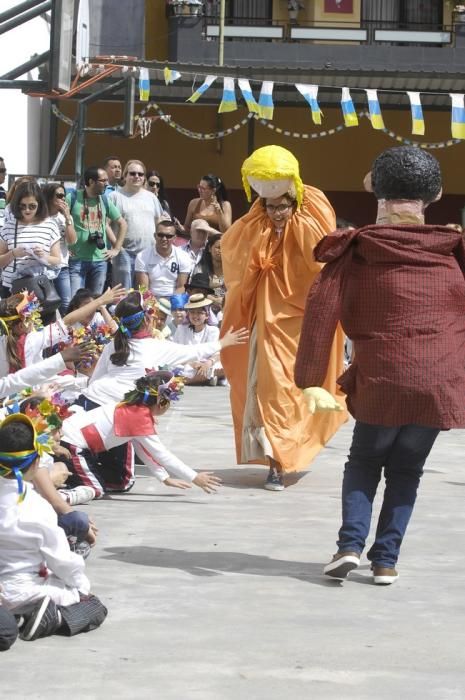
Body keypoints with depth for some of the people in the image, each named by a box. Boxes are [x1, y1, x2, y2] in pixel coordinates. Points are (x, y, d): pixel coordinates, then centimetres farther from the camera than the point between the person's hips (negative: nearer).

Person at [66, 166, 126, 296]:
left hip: (100, 261, 5)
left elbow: (122, 223, 20)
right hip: (76, 260, -5)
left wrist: (116, 249, 12)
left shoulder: (105, 200, 10)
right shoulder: (72, 198, -5)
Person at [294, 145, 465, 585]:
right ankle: (386, 560, 11)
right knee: (406, 471, 17)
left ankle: (350, 545, 2)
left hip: (382, 381, -1)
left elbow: (322, 309, -8)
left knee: (364, 462, 19)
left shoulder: (356, 250, 0)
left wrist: (309, 381, -8)